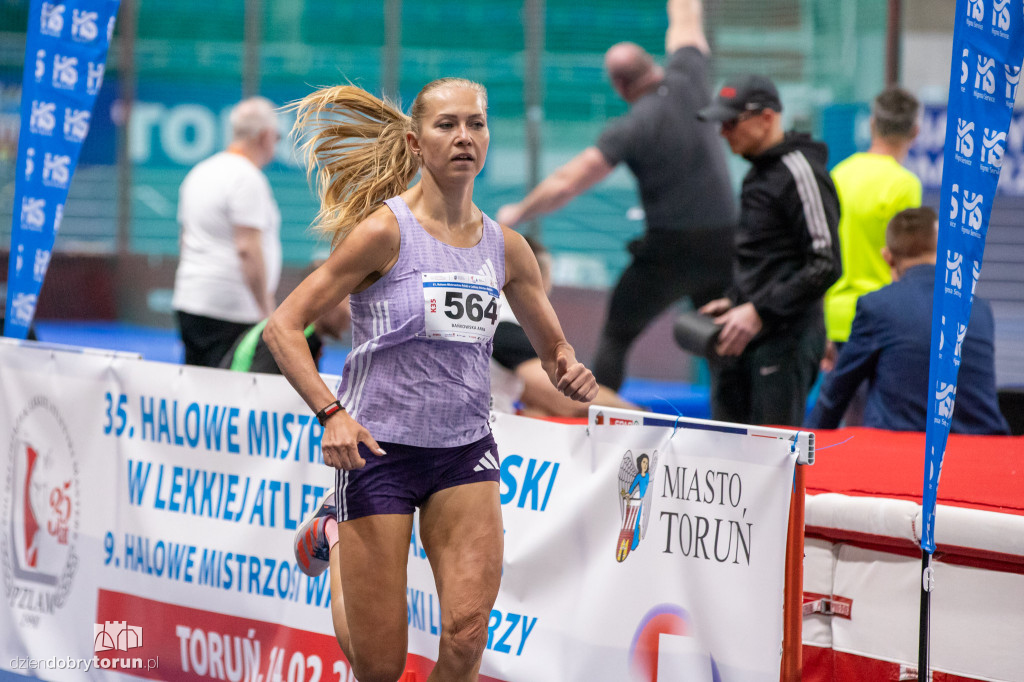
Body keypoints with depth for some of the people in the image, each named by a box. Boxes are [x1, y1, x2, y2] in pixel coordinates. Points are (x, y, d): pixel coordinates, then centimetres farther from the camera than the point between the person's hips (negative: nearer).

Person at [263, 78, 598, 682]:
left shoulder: (506, 247, 3)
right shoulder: (384, 230, -12)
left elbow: (554, 347, 16)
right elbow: (284, 325, -12)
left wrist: (572, 375, -8)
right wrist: (331, 412, -25)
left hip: (466, 450, 4)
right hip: (379, 449, -4)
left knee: (467, 633, -16)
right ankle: (335, 535, 35)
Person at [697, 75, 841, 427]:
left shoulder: (801, 173, -12)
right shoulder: (758, 173, 17)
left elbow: (825, 266, -18)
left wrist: (759, 312, -19)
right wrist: (733, 303, 13)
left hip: (785, 337, -10)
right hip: (744, 341, 10)